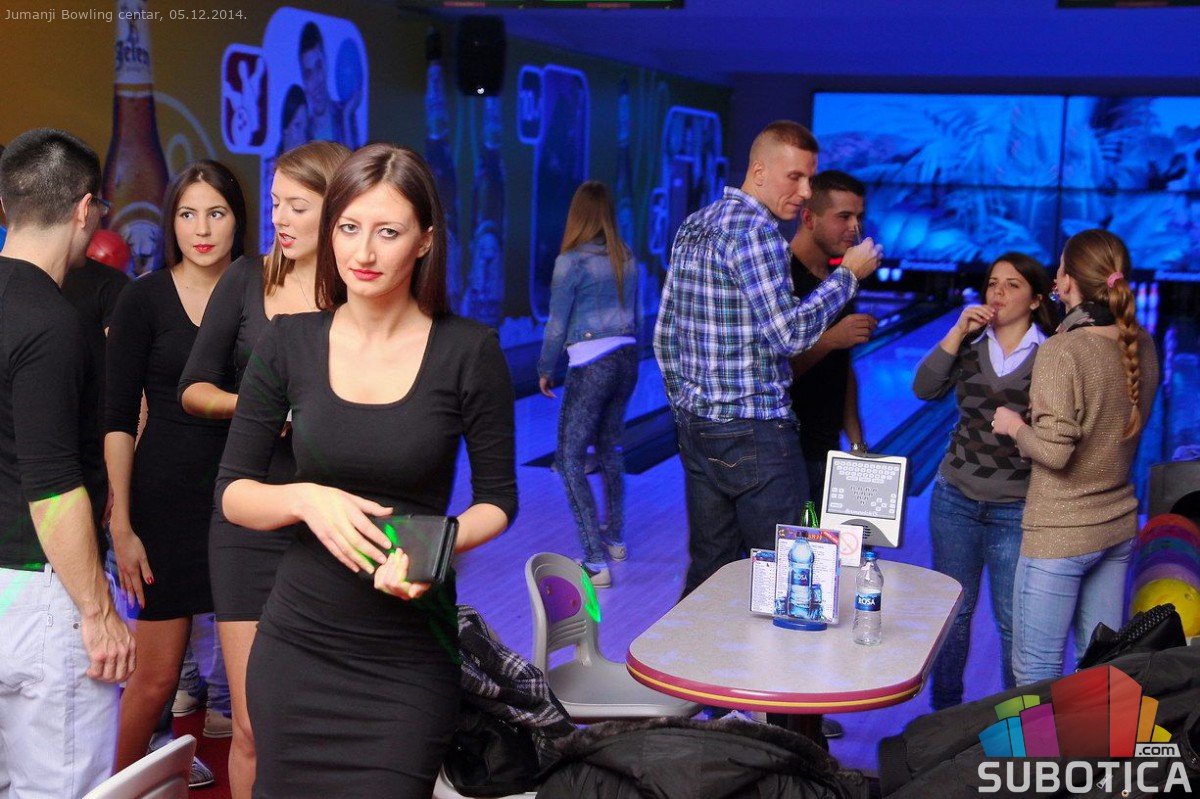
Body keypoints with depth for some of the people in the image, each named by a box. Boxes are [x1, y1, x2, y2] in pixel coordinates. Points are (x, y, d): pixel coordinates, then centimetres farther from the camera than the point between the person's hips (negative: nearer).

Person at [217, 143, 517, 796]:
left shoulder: (468, 351, -7)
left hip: (409, 659, -2)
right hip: (296, 643, 2)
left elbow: (498, 500, 1)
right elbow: (231, 492, 3)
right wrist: (305, 499, -18)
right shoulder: (289, 344, -2)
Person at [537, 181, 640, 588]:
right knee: (609, 448, 23)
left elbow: (557, 324, -7)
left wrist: (545, 370, 6)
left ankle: (595, 562, -10)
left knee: (570, 460, -3)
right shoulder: (626, 260, 7)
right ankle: (615, 538, 36)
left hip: (590, 365, -7)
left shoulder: (572, 261, -10)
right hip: (627, 359, 7)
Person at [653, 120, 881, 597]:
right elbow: (787, 335, -20)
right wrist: (848, 275, -10)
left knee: (706, 571, 13)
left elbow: (665, 334, 16)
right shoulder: (756, 231, -15)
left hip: (697, 428, 9)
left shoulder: (694, 227, 13)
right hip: (754, 432, -9)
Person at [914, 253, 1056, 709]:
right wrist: (958, 332, -12)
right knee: (953, 610, 13)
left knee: (1012, 621, 3)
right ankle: (944, 711, 28)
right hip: (955, 499, 3)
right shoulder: (970, 343, 5)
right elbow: (925, 389, -8)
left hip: (1017, 509, -3)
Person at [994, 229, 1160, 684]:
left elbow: (1054, 451, -24)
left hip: (1059, 534, -7)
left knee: (1035, 675, 3)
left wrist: (1014, 426, -4)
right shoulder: (1142, 346, 1)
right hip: (1119, 527, 8)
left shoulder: (1062, 352, -20)